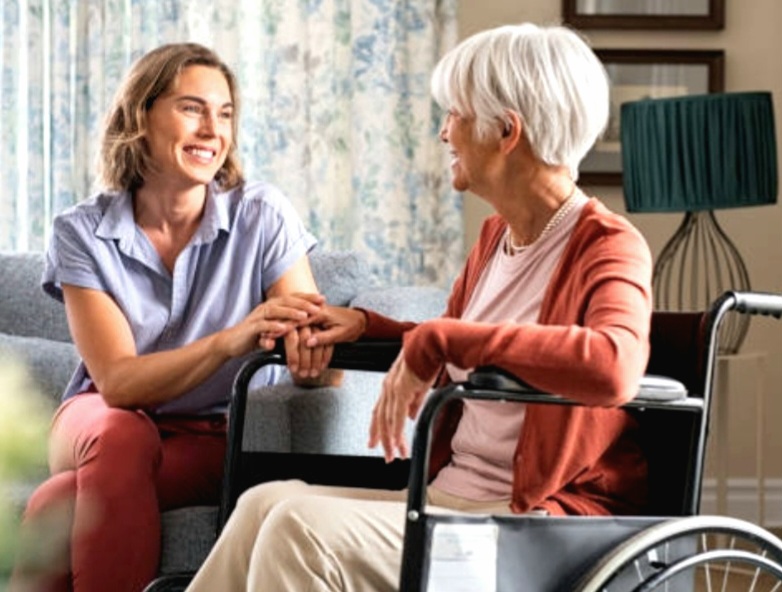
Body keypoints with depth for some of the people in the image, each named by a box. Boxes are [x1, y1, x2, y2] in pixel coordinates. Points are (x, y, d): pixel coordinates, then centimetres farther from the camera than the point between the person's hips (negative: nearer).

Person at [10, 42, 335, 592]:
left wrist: (307, 337, -42)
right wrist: (232, 340, -37)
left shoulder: (262, 214, -7)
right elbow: (117, 382, -19)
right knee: (122, 437, -36)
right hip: (103, 420, 2)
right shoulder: (83, 233, -7)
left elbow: (316, 353, -14)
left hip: (217, 441, -1)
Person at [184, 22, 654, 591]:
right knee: (267, 504, -13)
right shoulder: (497, 235, 15)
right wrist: (363, 326, 13)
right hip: (449, 496, 8)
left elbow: (613, 368, -35)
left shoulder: (609, 247, -12)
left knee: (302, 528, -24)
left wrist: (438, 340, -29)